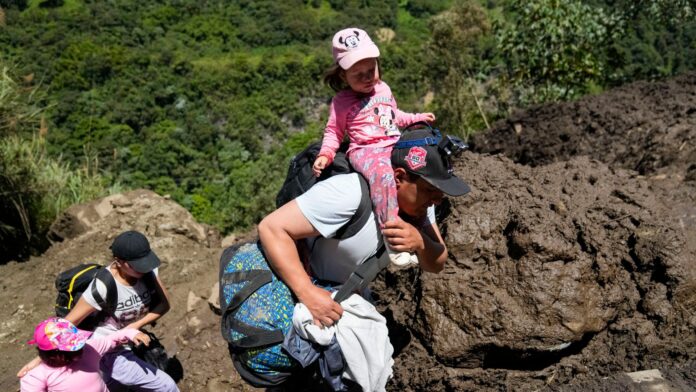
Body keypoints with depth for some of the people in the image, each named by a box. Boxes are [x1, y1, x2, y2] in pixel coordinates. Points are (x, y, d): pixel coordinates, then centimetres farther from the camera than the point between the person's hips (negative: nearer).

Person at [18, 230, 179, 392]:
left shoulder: (147, 270, -18)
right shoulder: (103, 286, -31)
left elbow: (164, 303, -11)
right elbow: (69, 323, -22)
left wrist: (137, 325, -25)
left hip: (131, 347, 6)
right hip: (111, 354, -6)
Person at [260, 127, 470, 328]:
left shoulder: (418, 196, -14)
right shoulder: (348, 195, -36)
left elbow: (437, 264, -9)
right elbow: (271, 228, -34)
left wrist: (421, 242, -32)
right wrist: (308, 293, -41)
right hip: (297, 284, -6)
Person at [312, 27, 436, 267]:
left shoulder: (383, 88, 17)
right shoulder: (342, 102, -1)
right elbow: (334, 131, 3)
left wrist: (417, 118, 27)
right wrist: (325, 154, -12)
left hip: (394, 145, 7)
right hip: (366, 151, -7)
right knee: (383, 175, -37)